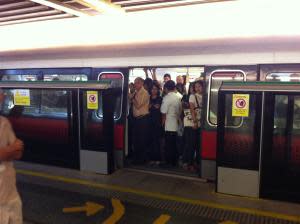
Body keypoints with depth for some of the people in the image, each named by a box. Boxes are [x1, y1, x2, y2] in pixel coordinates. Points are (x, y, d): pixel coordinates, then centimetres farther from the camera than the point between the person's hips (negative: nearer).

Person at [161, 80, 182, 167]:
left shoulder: (166, 98, -13)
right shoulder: (178, 98, 10)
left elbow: (164, 113, -14)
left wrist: (162, 124, -2)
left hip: (168, 127, -7)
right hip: (175, 126, 7)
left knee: (168, 146, 0)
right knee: (174, 146, 14)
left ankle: (168, 163, 6)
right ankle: (174, 163, 21)